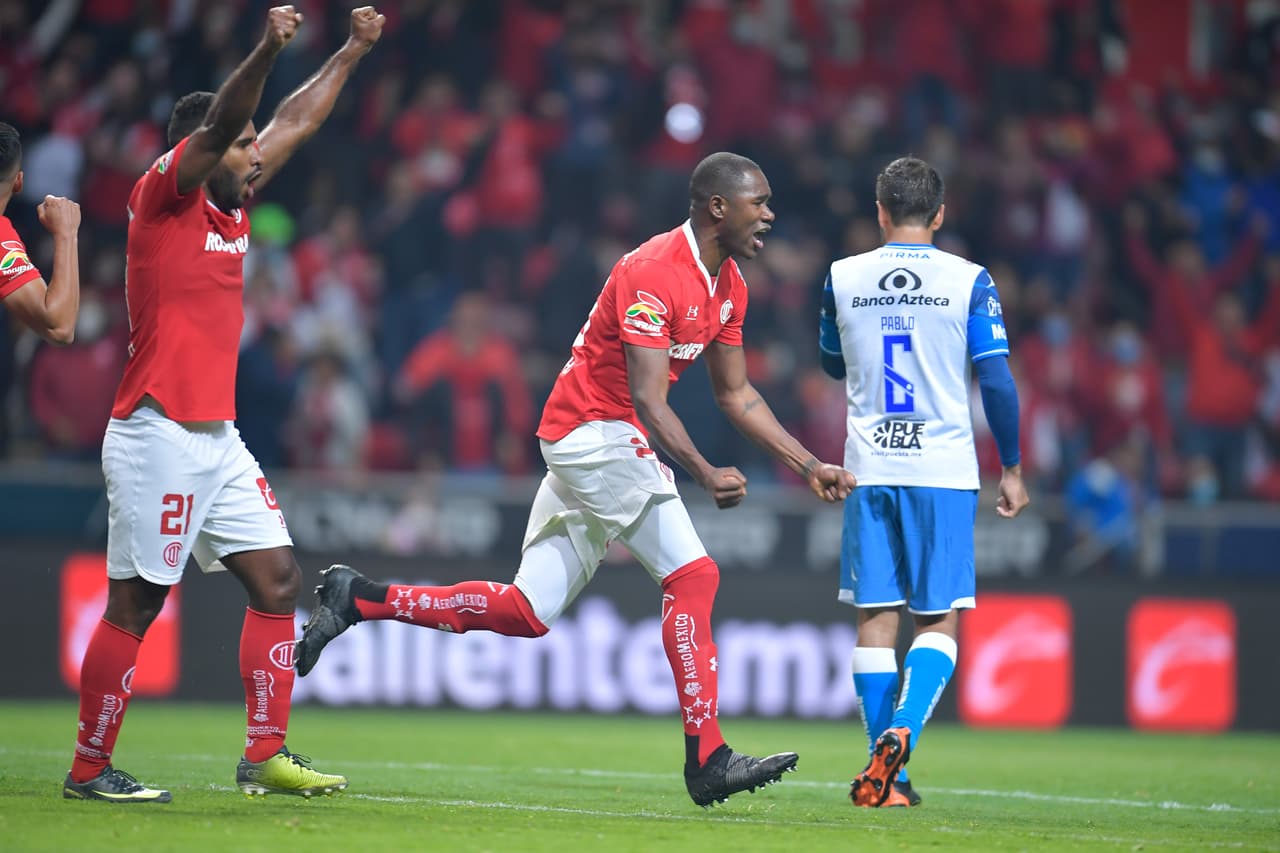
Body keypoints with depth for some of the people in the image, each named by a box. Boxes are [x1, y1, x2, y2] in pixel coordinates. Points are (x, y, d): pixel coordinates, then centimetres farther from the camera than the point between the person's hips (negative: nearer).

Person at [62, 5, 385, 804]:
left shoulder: (231, 205, 14)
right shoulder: (162, 193, -8)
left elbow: (295, 122, 26)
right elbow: (220, 121, -24)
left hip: (218, 437, 9)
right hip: (158, 433, -9)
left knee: (278, 578, 4)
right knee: (135, 604, -4)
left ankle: (267, 756, 7)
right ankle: (89, 768, 4)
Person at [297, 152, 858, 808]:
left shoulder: (727, 284, 10)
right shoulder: (653, 273, -20)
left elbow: (735, 395, 18)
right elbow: (647, 399, -27)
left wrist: (808, 465, 12)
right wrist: (705, 475, -37)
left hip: (581, 445, 10)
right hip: (597, 435, -10)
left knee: (527, 613, 7)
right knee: (692, 576, -12)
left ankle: (358, 599, 14)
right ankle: (706, 759, -11)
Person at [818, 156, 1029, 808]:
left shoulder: (843, 279, 3)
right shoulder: (969, 282, -3)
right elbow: (997, 382, -5)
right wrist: (1011, 470, 5)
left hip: (869, 469, 2)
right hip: (943, 470, -2)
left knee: (875, 620, 5)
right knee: (939, 620, 4)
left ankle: (885, 777, 2)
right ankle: (901, 731, -19)